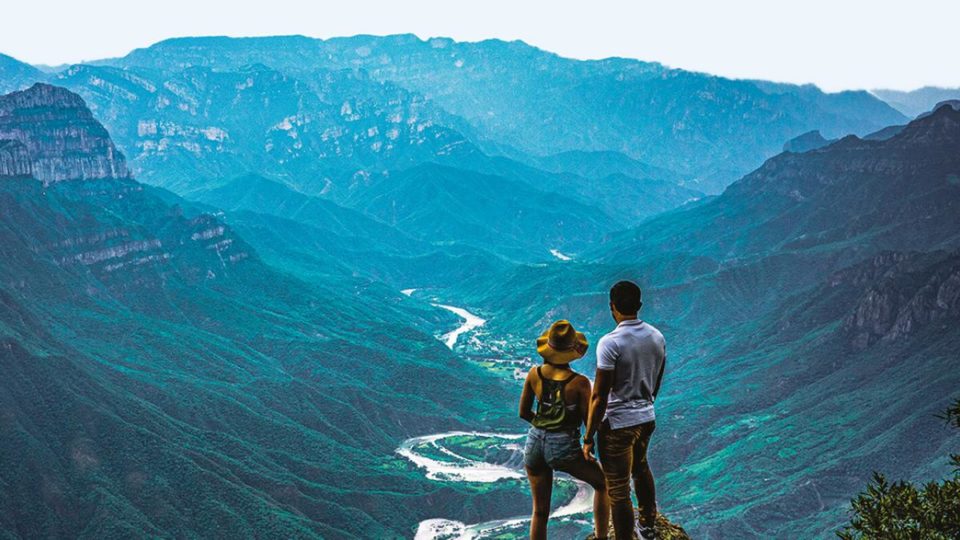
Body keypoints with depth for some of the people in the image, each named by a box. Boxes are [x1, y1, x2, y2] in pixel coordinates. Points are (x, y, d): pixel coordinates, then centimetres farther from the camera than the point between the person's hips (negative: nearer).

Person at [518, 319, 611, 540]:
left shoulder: (534, 373, -5)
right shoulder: (580, 382, -17)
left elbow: (523, 413, 6)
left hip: (535, 443, 4)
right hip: (564, 447, -4)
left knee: (540, 511, 17)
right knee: (602, 483, 25)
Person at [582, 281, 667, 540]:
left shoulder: (610, 343, -22)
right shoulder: (657, 336, -1)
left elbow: (599, 397, -21)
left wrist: (588, 438, -13)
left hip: (618, 424, -8)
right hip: (647, 418, 8)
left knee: (618, 492, 3)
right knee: (640, 467, 33)